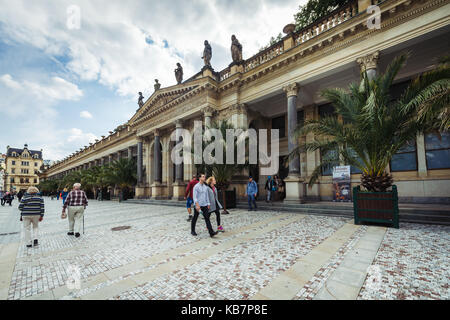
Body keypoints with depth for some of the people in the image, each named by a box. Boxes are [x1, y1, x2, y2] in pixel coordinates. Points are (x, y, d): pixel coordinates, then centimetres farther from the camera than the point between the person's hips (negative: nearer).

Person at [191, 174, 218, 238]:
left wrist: (208, 204, 11)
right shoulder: (196, 186, -8)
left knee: (207, 218, -3)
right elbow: (194, 196, -15)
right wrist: (197, 205, -24)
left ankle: (211, 232, -8)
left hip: (204, 205, 5)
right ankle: (192, 231, 28)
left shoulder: (205, 187, 10)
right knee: (195, 218, 9)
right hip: (197, 205, -5)